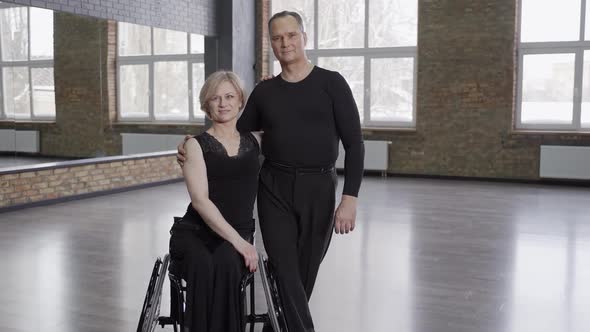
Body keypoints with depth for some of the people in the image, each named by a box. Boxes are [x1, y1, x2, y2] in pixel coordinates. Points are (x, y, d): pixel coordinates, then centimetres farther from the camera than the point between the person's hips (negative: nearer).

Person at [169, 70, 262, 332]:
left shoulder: (255, 141, 13)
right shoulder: (195, 145, 2)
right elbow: (200, 201, -10)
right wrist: (238, 241, -18)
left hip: (239, 235, 2)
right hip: (194, 232, -2)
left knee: (226, 262, -34)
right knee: (203, 265, -36)